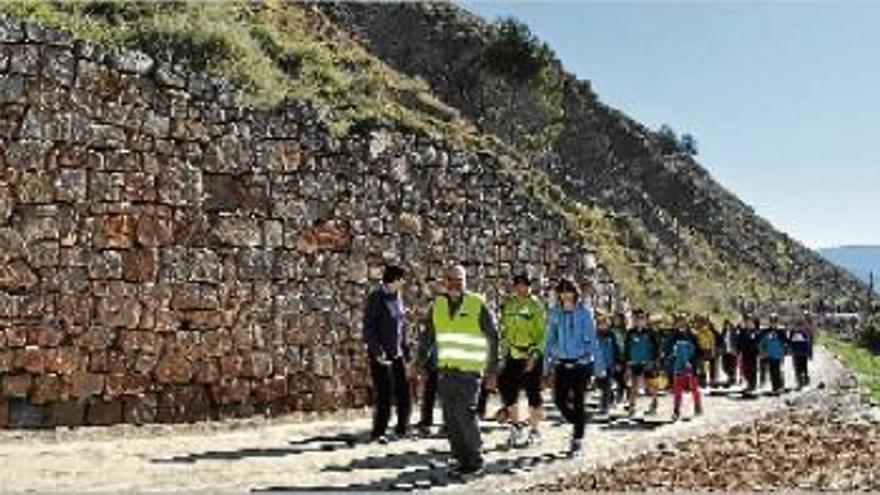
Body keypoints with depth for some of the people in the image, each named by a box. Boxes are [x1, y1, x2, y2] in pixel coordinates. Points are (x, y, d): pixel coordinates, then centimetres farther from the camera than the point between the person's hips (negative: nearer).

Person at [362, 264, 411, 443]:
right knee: (384, 394, -5)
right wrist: (378, 350, -20)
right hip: (380, 354, -7)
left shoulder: (397, 297, 10)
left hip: (397, 353, 7)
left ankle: (402, 428, 18)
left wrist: (405, 348, 16)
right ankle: (377, 433, 6)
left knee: (403, 390, 5)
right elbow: (368, 327, -14)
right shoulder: (376, 298, -11)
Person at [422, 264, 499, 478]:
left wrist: (492, 370, -2)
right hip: (445, 370, 5)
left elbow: (493, 339, 0)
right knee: (450, 420, 6)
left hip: (469, 371, -5)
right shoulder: (437, 305, 8)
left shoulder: (478, 305, -4)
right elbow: (428, 337, 17)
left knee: (465, 415, -11)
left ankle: (475, 461, 4)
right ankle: (462, 459, 18)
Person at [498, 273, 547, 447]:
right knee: (508, 390, 3)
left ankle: (535, 431, 13)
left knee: (533, 393, 1)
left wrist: (535, 355, -16)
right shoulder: (508, 305, 10)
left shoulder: (535, 306, -6)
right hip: (513, 355, 5)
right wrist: (504, 351, 15)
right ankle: (515, 426, 19)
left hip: (532, 357, -5)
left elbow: (542, 333, -10)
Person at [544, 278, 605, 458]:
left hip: (581, 362, -3)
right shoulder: (555, 313, 5)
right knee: (559, 399, -1)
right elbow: (550, 340, 11)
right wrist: (547, 363, 8)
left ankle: (578, 441, 9)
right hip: (561, 363, 3)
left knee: (578, 401, -2)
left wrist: (598, 365, -5)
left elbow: (592, 339, -3)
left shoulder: (584, 312, -4)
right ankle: (577, 425, 27)